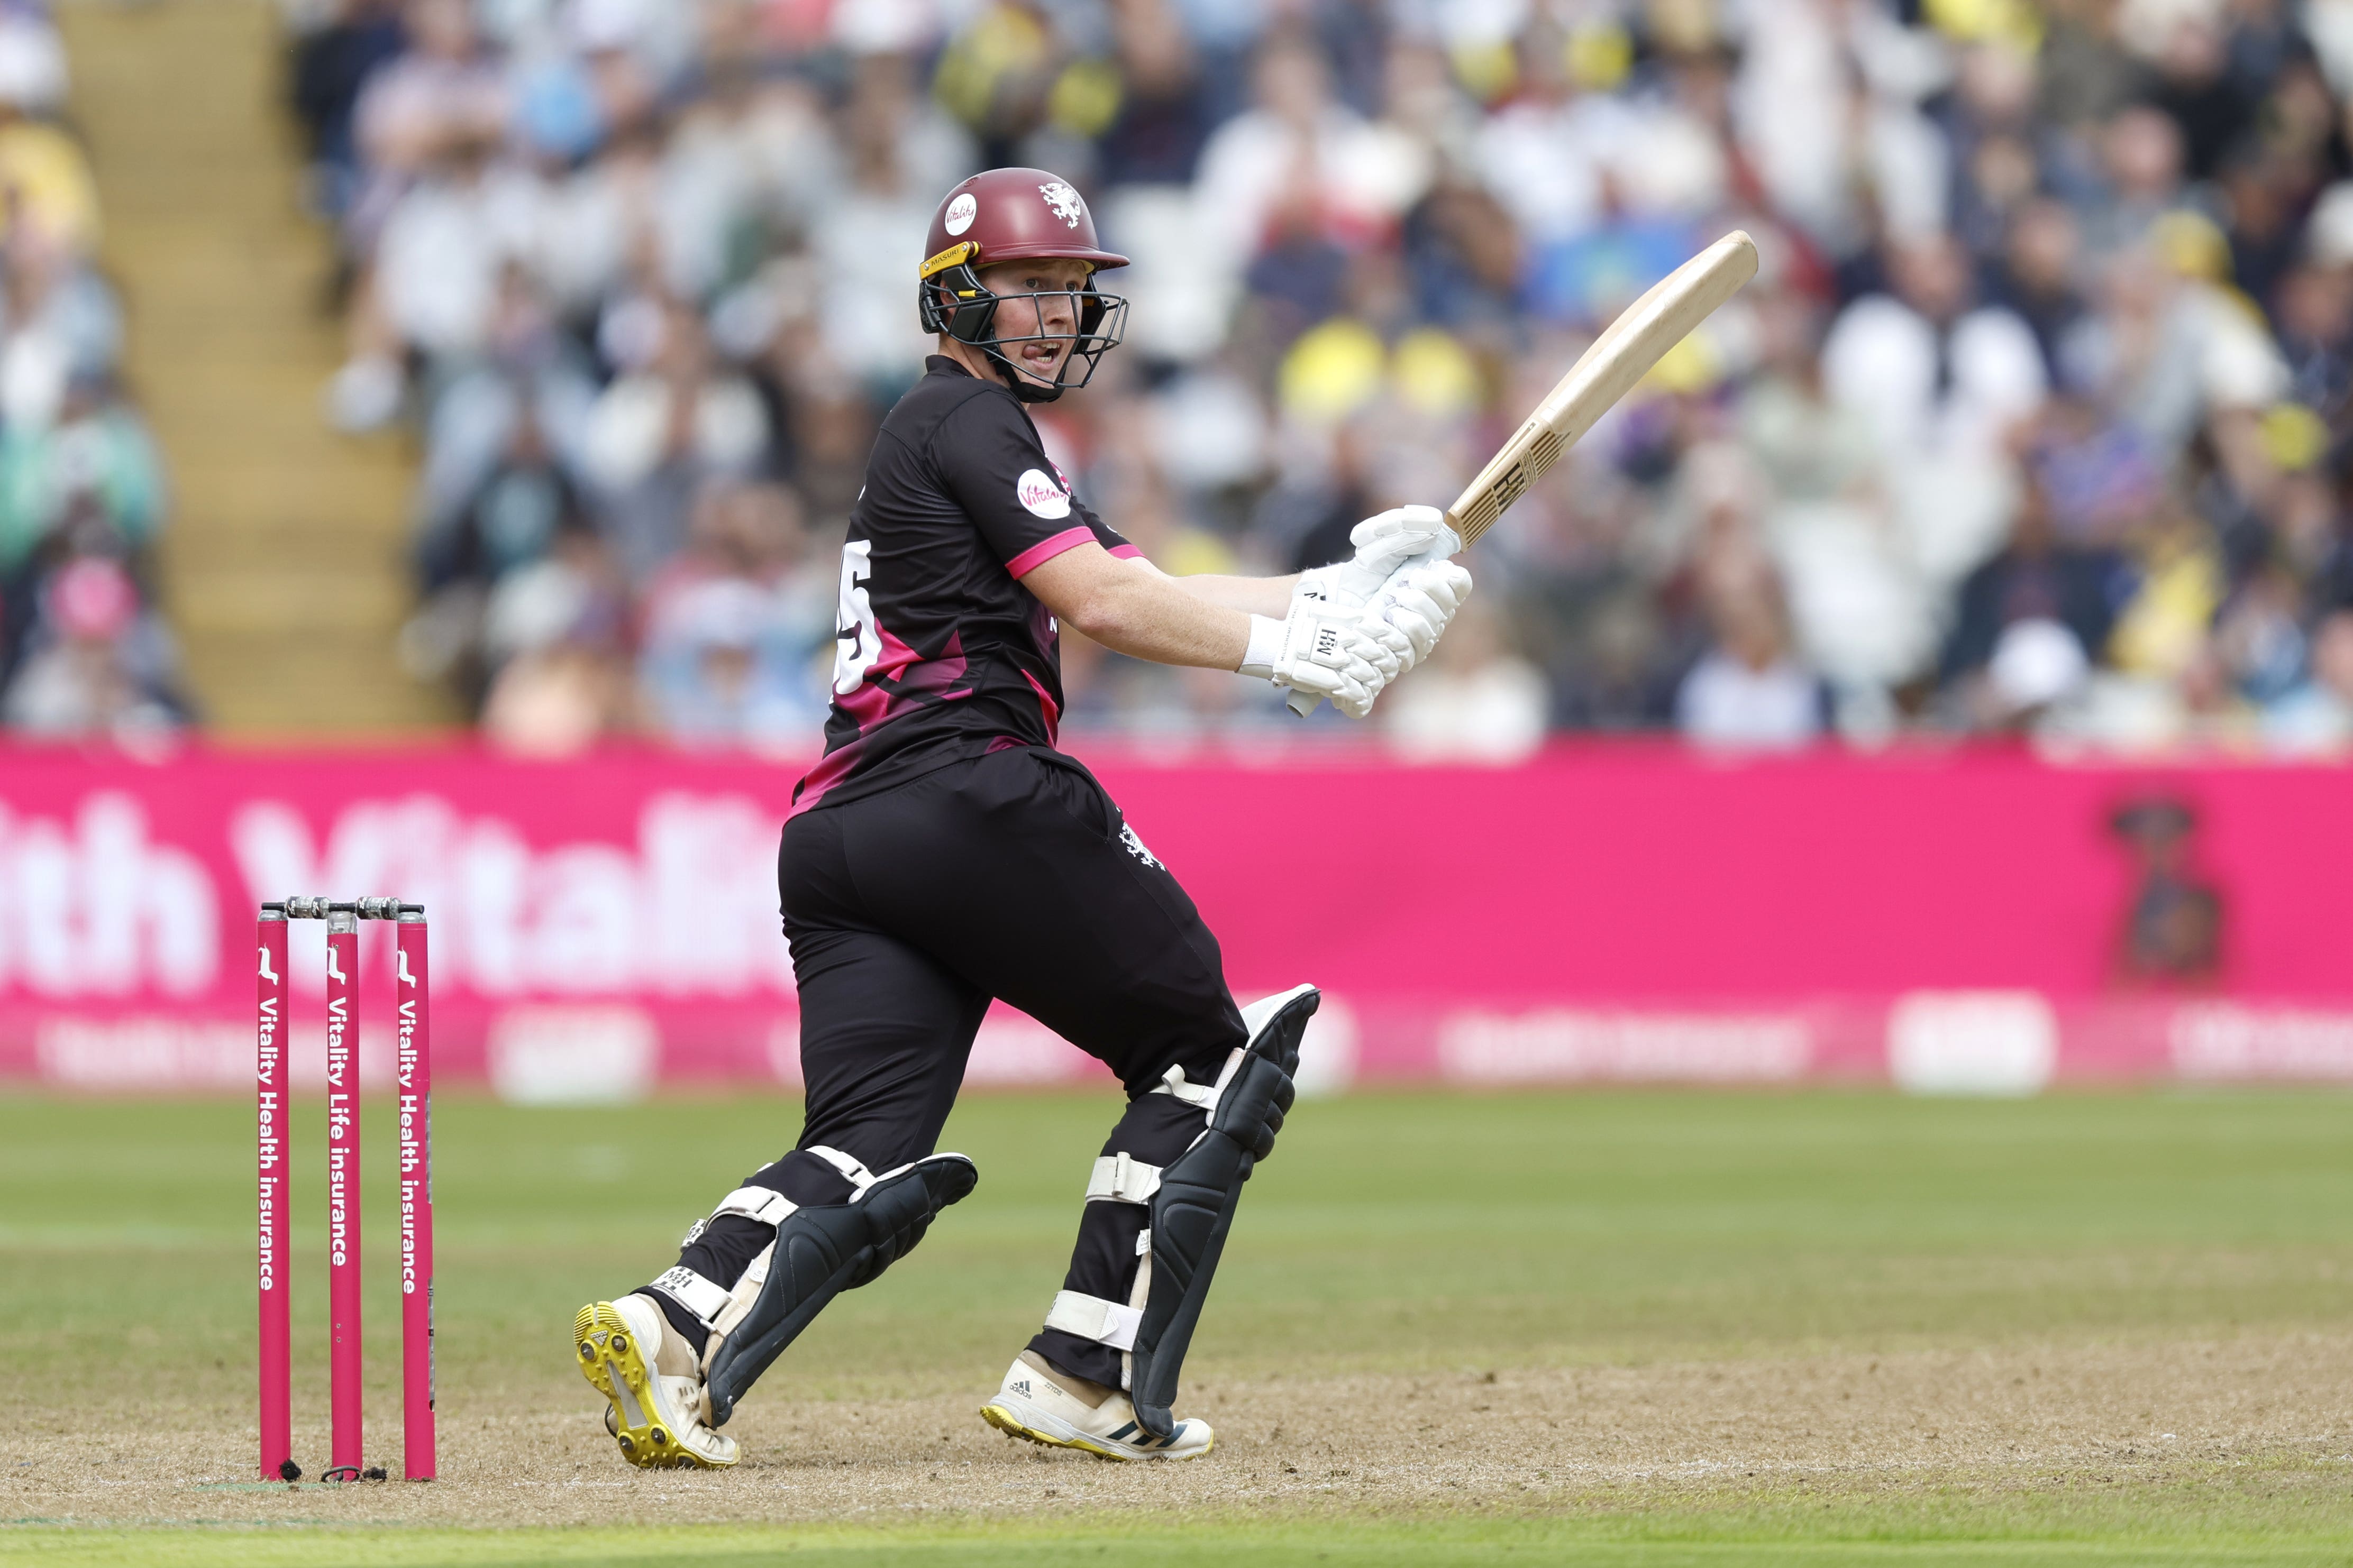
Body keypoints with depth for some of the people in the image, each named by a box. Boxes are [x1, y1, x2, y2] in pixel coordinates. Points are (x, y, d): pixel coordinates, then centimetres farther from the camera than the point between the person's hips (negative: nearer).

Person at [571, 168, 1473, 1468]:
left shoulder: (956, 434, 30)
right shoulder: (966, 418, 0)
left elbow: (1153, 595, 24)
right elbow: (1103, 604, -11)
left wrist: (1332, 593, 13)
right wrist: (1291, 654, -10)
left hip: (837, 833, 9)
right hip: (969, 799, -9)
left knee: (866, 1151, -2)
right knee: (1201, 1055, 6)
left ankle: (676, 1329, -27)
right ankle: (1084, 1383, -2)